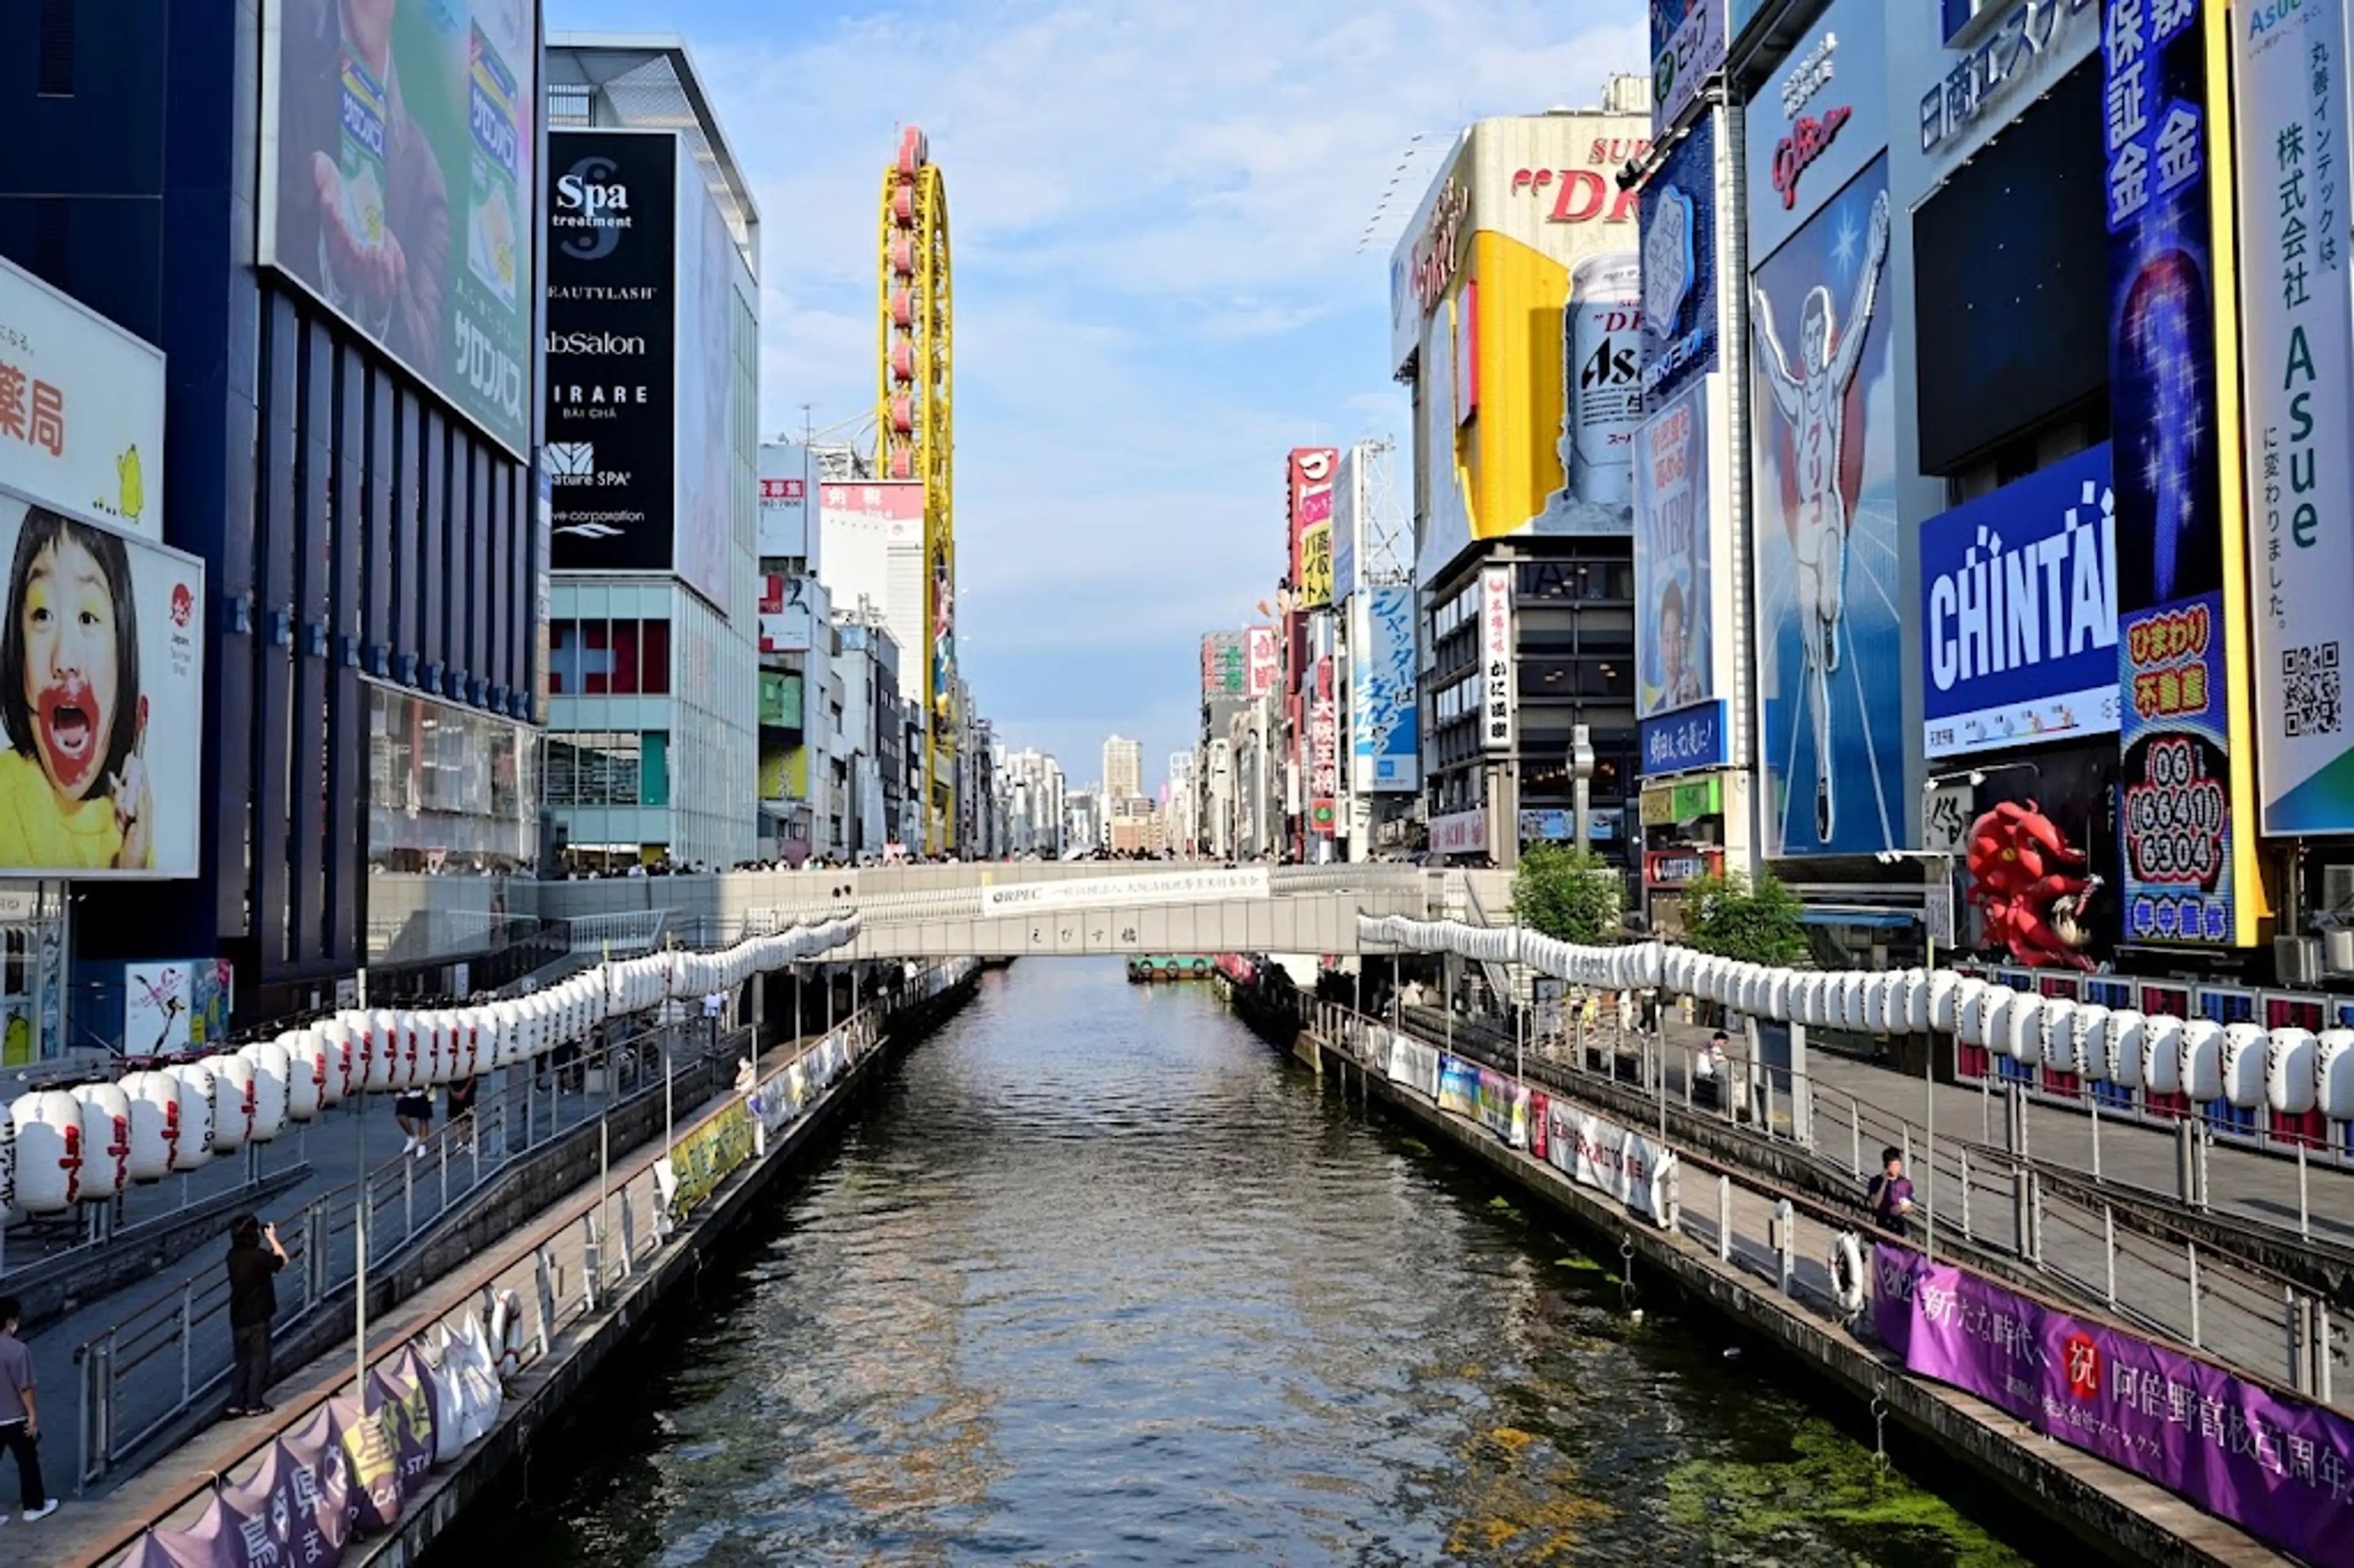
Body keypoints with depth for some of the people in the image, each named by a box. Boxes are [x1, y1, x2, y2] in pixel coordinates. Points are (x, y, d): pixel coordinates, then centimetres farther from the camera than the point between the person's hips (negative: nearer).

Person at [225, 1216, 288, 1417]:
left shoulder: (233, 1255, -1)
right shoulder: (259, 1257, -21)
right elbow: (282, 1260, -3)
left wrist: (266, 1238, 10)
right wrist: (272, 1238, 3)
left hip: (238, 1318, 6)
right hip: (257, 1319, -6)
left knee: (243, 1362, 16)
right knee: (259, 1362, 6)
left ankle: (236, 1403, 17)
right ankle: (254, 1405, 9)